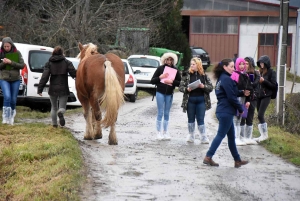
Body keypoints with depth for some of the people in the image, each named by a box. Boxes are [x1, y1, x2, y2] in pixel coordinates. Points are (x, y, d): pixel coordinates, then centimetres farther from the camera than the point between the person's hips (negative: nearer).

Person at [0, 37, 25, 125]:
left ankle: (12, 113, 32)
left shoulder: (17, 53, -2)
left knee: (13, 99, 7)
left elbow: (22, 65, -6)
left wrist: (11, 62, -18)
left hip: (15, 79, 1)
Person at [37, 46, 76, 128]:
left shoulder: (49, 63, 2)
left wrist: (40, 89, -6)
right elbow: (74, 73, -9)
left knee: (54, 107, 18)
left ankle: (54, 124, 15)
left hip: (53, 89, 1)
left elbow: (44, 77, -5)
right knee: (62, 107, 2)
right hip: (63, 89, -1)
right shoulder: (67, 62, 0)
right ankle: (60, 113, -33)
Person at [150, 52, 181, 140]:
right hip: (160, 93, -2)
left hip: (169, 94, 2)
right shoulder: (160, 68, 0)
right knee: (160, 113, 0)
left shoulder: (175, 70, 4)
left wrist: (172, 81, -14)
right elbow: (152, 81, 0)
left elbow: (180, 83, 1)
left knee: (167, 114, 8)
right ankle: (159, 132, 6)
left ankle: (165, 132, 14)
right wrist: (160, 77, -15)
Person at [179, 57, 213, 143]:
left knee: (200, 119, 1)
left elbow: (211, 87, 2)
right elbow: (181, 87, 0)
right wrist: (187, 89, -19)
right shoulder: (187, 75, 1)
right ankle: (191, 136, 22)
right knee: (191, 119, 11)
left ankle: (203, 137, 5)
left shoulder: (204, 75, 2)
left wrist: (203, 86, -15)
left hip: (201, 100, -1)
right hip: (190, 100, 1)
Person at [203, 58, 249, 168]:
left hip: (223, 111, 10)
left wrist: (242, 92, 5)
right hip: (226, 112, -10)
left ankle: (237, 160, 18)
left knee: (231, 136, 13)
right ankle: (208, 157, -5)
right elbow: (231, 97, -17)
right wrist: (240, 109, -7)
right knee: (221, 135, -5)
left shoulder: (221, 78, 15)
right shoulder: (226, 79, -15)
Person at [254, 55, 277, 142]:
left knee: (260, 115, -12)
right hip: (259, 95, 6)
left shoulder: (271, 72, -6)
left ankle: (264, 134, -1)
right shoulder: (259, 72, 9)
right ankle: (262, 135, 16)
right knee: (260, 116, 8)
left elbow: (274, 85, -8)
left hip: (266, 96, -6)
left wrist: (264, 81, -18)